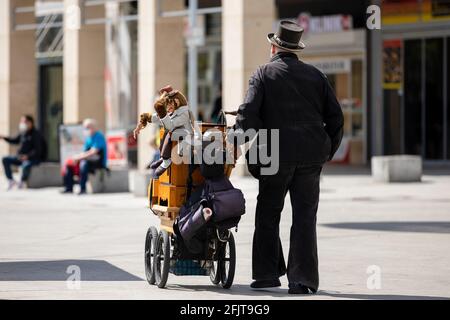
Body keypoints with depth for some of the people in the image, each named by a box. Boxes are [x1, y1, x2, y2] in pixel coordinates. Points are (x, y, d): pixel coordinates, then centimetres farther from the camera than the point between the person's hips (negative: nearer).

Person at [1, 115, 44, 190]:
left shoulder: (35, 134, -15)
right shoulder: (23, 133, 8)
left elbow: (38, 150, -20)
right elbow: (15, 141, 26)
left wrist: (27, 156, -33)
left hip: (33, 158, -8)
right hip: (21, 157, 8)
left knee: (26, 164, -40)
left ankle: (22, 182, -14)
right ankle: (11, 180, -2)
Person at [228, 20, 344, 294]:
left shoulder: (264, 74, 1)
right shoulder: (315, 75, 11)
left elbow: (248, 113, -12)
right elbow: (335, 117, 10)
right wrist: (327, 152, 17)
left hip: (277, 156, -2)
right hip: (311, 156, 2)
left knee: (268, 215, 13)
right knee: (305, 217, 3)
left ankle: (268, 274, 15)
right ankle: (302, 279, -3)